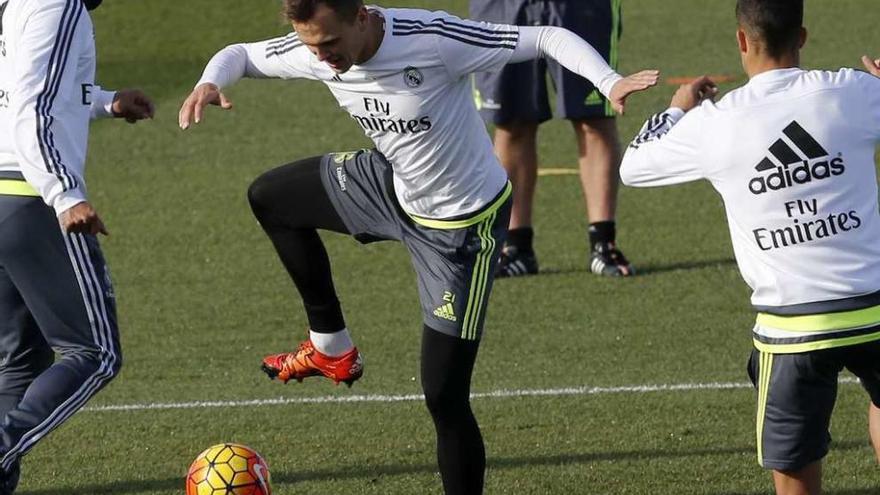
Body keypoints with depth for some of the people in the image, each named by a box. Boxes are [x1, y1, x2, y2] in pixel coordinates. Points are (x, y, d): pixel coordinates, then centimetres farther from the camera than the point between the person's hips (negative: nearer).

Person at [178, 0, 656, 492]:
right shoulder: (315, 51, -16)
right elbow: (240, 55, 3)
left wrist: (611, 82, -49)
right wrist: (210, 82, -22)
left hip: (462, 227, -7)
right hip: (394, 186, 7)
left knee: (444, 396, -9)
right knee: (268, 198, 20)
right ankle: (332, 348, 32)